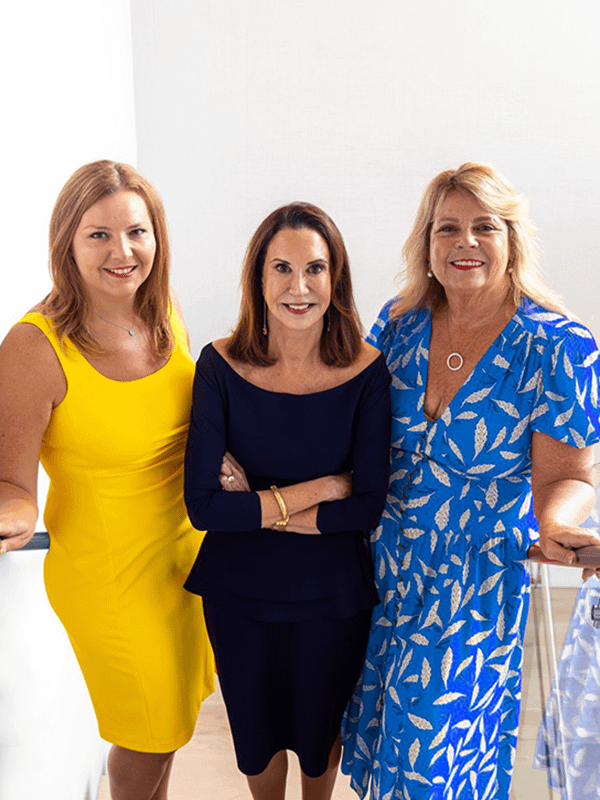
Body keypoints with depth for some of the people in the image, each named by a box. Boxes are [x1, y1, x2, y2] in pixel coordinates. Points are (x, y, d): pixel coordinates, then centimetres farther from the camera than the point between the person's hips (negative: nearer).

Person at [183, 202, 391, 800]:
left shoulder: (366, 373, -16)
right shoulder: (222, 365, -16)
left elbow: (369, 507, -17)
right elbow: (202, 504, -20)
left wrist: (257, 509, -19)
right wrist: (320, 488, -21)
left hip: (331, 595, 0)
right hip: (237, 592, 1)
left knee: (321, 727, 25)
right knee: (254, 728, 24)